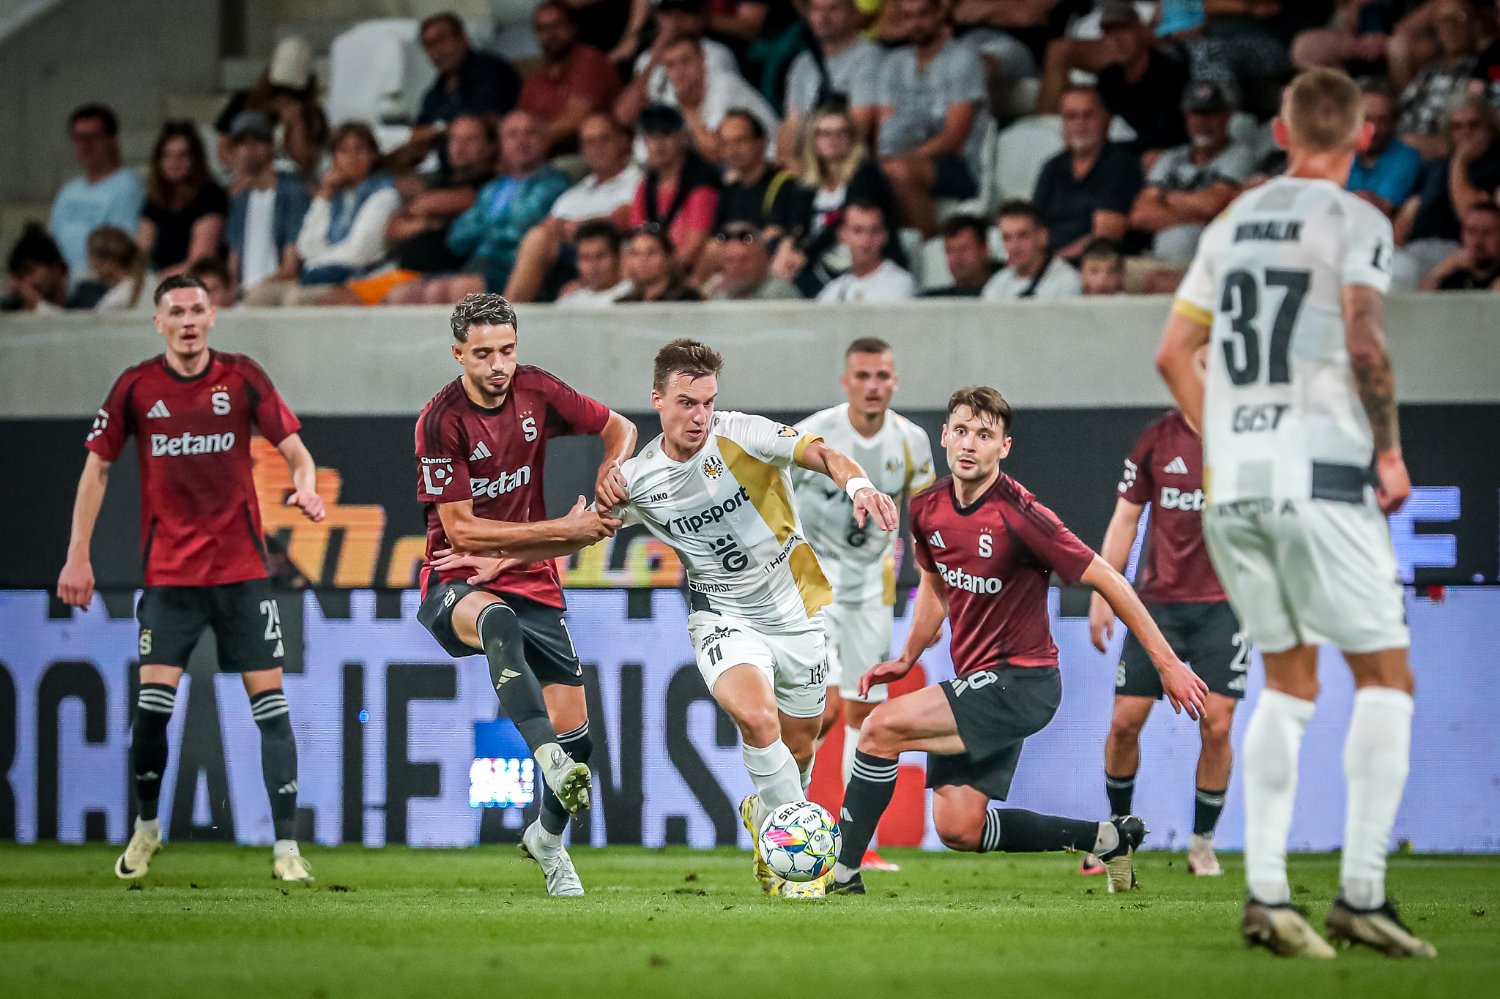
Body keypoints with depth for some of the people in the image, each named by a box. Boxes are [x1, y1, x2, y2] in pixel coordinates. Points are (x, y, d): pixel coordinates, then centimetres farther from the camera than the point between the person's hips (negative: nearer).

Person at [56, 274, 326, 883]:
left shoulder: (242, 378, 0)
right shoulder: (135, 388, 0)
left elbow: (294, 448, 1)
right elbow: (97, 467, 7)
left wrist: (305, 486, -22)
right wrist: (78, 555, 2)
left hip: (242, 569, 0)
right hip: (169, 574, 0)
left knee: (269, 700, -6)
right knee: (153, 701, -11)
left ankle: (286, 848, -4)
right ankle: (146, 827, 13)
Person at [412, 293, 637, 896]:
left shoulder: (536, 391, -1)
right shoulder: (442, 421, -16)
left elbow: (619, 428, 13)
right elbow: (462, 530, -18)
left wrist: (611, 467, -10)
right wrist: (562, 530, -20)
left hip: (531, 581, 5)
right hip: (457, 584, -5)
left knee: (572, 729, -1)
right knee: (499, 621, -42)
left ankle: (548, 836, 29)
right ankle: (549, 759, -56)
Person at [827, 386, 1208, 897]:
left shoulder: (1019, 516, -19)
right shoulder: (928, 509, 2)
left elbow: (1108, 582, -14)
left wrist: (1167, 663, -12)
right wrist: (907, 658, 13)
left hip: (1022, 680, -8)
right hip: (975, 683, 8)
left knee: (882, 726, -20)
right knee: (959, 829, 3)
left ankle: (843, 870, -8)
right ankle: (1108, 839, 19)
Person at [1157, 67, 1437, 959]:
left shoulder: (1234, 223, 15)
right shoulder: (1356, 223, -3)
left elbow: (1175, 353, 14)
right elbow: (1364, 340, -16)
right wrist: (1390, 451, -6)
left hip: (1234, 485, 6)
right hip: (1320, 478, -6)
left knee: (1289, 680, 14)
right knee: (1385, 677, 3)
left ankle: (1266, 891, 4)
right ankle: (1361, 894, -5)